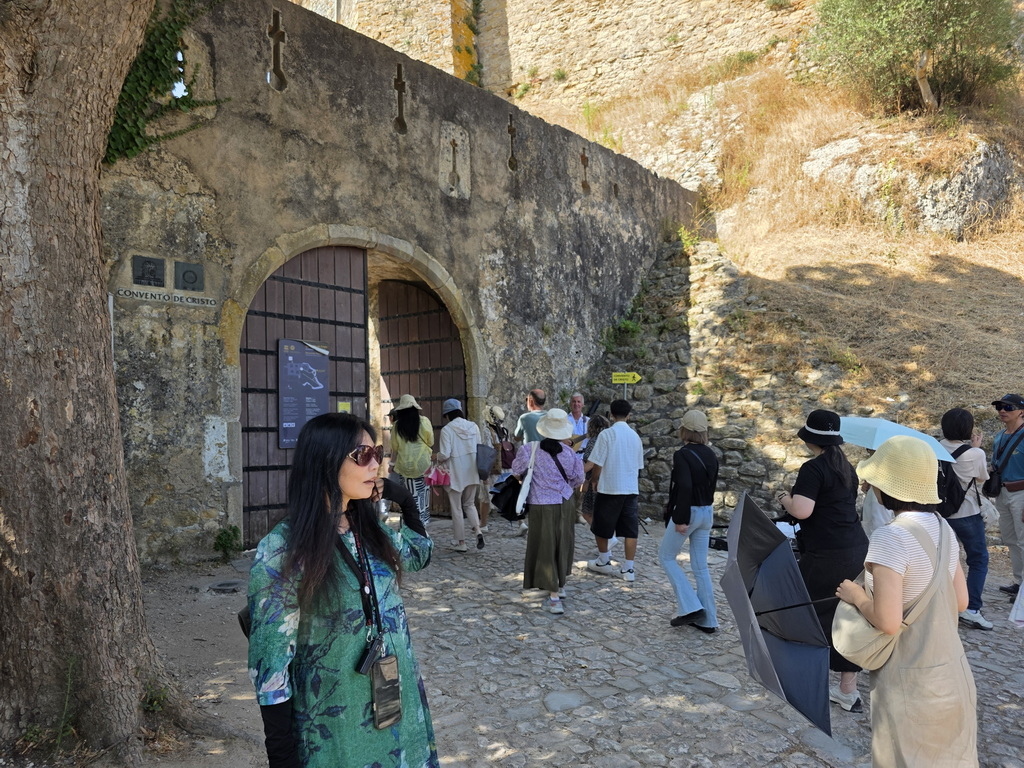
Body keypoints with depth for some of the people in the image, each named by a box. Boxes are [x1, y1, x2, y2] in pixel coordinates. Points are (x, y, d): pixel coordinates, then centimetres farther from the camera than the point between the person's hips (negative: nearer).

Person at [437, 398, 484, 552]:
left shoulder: (447, 430, -14)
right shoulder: (473, 427, 1)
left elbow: (444, 455, -17)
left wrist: (437, 456, 4)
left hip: (456, 474, -4)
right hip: (472, 473, 5)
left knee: (457, 508, 9)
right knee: (469, 504, 20)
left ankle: (461, 542, 13)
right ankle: (477, 530, -2)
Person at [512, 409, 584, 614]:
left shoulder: (530, 449, -13)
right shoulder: (569, 452, -5)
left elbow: (516, 471, -3)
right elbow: (578, 478, 4)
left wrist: (522, 479, 18)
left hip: (542, 506, -3)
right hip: (565, 504, 3)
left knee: (545, 548, 4)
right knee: (563, 545, 19)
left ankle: (554, 597, 0)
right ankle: (560, 585, 37)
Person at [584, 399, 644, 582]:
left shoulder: (607, 434, -9)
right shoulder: (635, 436, 7)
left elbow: (597, 464, -10)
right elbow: (638, 466, 13)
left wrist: (593, 480, 8)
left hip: (610, 488, -4)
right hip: (631, 489, 4)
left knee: (601, 527, 14)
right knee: (630, 530, 7)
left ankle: (603, 562, 25)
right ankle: (628, 568, 8)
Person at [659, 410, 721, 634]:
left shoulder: (682, 455, -17)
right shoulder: (711, 455, 6)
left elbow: (684, 487, -26)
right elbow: (712, 485, 13)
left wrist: (680, 519, -22)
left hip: (688, 512, -7)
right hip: (707, 512, 7)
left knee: (666, 556, 11)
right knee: (700, 566, 13)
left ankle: (691, 607, 3)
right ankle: (708, 620, 16)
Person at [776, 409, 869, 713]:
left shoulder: (813, 469, -14)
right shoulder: (846, 467, 12)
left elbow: (802, 510, -25)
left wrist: (786, 499, -5)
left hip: (827, 556, -8)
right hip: (857, 549, 8)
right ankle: (848, 691, 20)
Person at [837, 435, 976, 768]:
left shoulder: (890, 537, -24)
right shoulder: (943, 529, 0)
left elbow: (888, 621, -25)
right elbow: (960, 602, 9)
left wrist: (857, 597, -8)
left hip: (911, 684, -7)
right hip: (953, 675, 7)